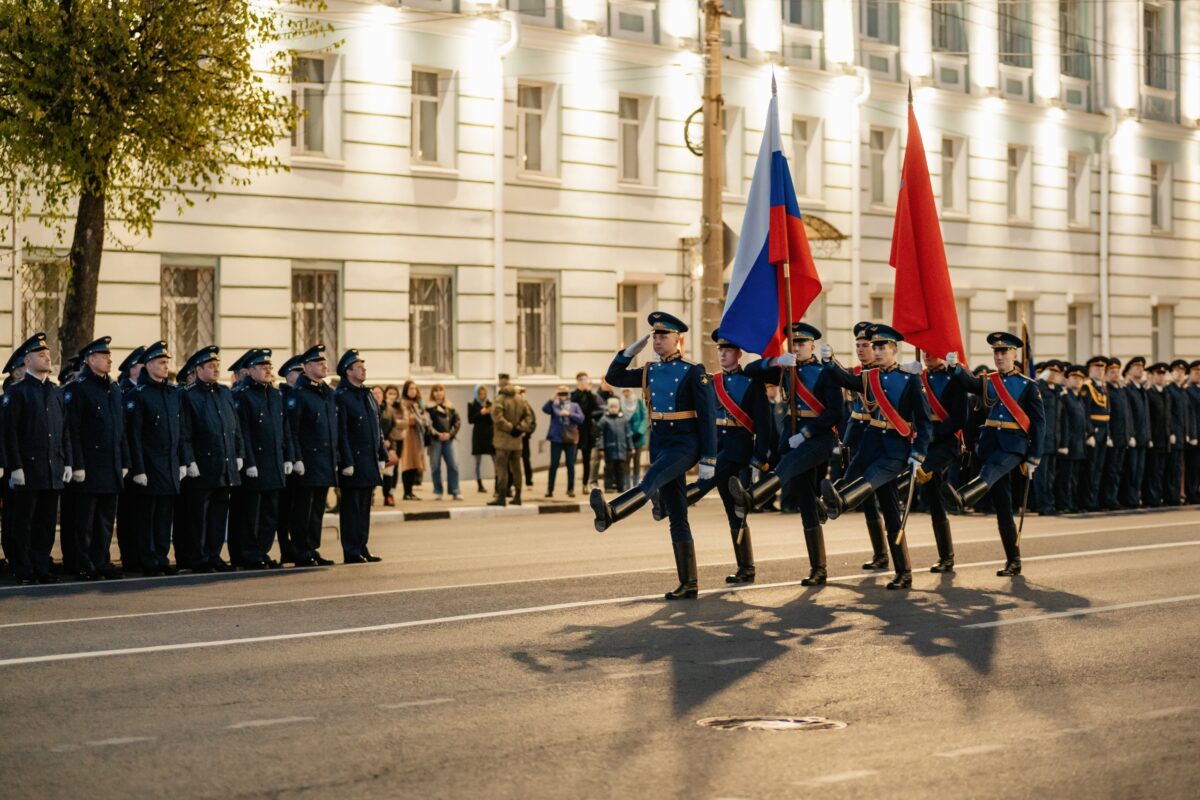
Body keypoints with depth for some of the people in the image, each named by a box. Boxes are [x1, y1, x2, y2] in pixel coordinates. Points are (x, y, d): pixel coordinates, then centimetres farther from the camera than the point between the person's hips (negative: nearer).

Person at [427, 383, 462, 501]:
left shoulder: (450, 407, 11)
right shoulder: (429, 408, 0)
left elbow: (458, 421, 7)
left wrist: (450, 434, -6)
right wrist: (437, 434, -14)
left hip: (448, 439, 3)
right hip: (434, 439, -3)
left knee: (453, 465, -2)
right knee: (435, 466, 0)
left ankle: (455, 491, 2)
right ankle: (437, 492, 9)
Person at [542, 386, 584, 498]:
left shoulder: (575, 406, 10)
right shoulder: (554, 406, 6)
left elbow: (581, 418, -2)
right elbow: (544, 409, -13)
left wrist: (569, 414, -16)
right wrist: (552, 399, -27)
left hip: (571, 439, 1)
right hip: (556, 439, -1)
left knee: (571, 465, 3)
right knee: (554, 465, -1)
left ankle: (571, 489, 10)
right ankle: (549, 489, 3)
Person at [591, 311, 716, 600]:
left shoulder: (693, 372, -6)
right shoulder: (650, 372, 12)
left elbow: (708, 417, -9)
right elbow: (613, 378, 19)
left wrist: (708, 459, -13)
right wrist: (631, 350, 6)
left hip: (685, 444, -7)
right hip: (660, 445, 7)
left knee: (651, 479, -35)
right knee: (676, 517, 5)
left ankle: (610, 512, -62)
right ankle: (689, 584, 7)